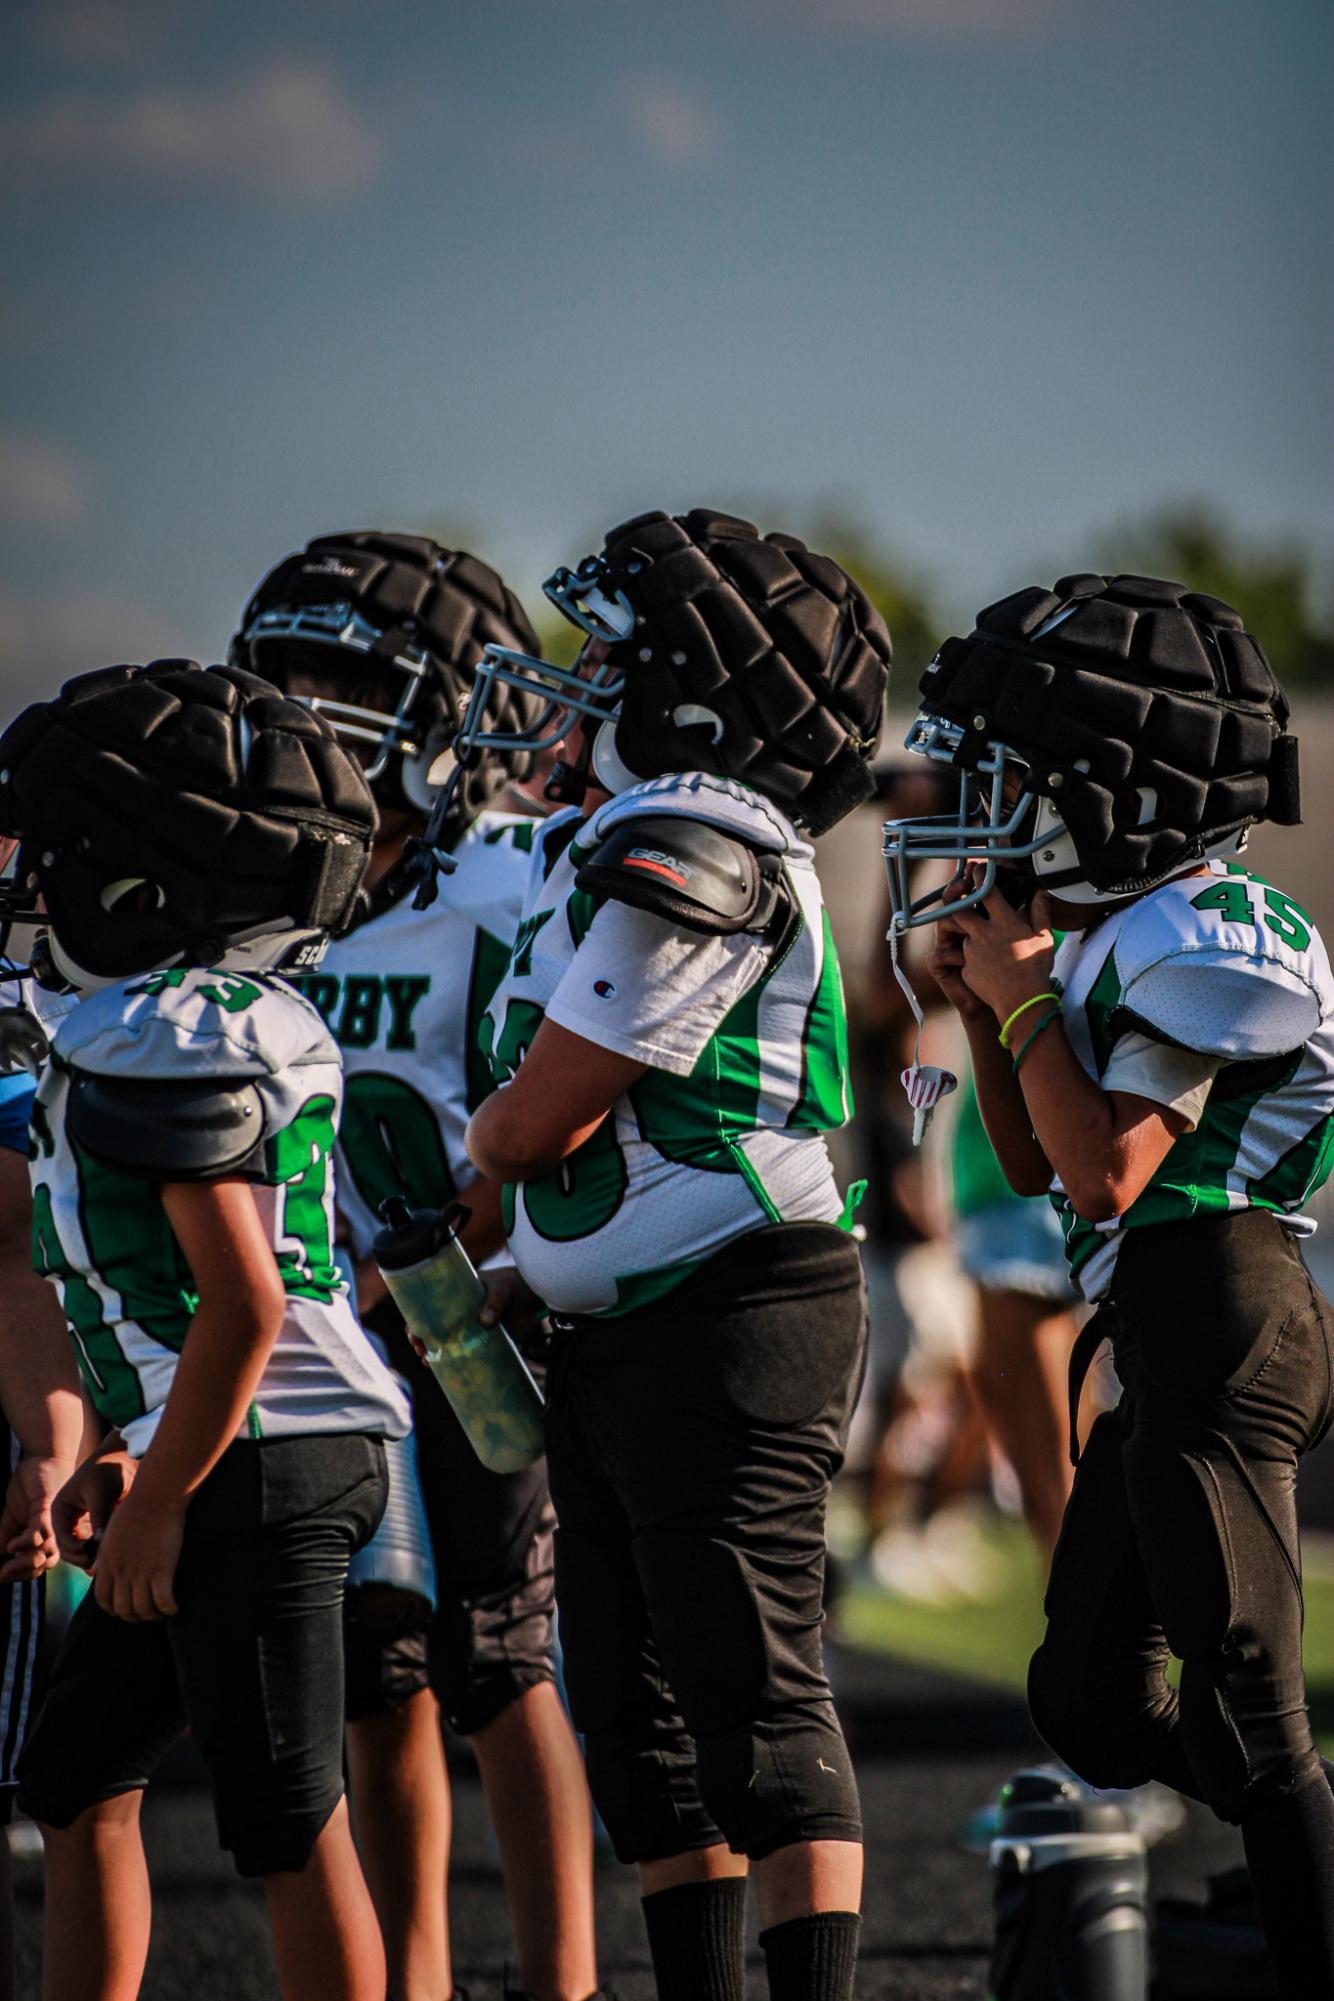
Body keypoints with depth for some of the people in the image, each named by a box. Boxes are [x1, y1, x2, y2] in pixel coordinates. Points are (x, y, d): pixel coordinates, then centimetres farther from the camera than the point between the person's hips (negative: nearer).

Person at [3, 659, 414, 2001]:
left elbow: (243, 1305, -22)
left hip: (255, 1470, -11)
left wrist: (159, 1503, -16)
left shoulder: (161, 1044, -16)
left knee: (289, 1825, -6)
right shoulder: (252, 1014, 14)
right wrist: (135, 1456, 20)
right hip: (283, 1449, 11)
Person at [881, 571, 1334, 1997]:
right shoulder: (1122, 936, 15)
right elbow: (1034, 1165, 23)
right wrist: (982, 1003, 11)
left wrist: (1027, 996, -10)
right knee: (1090, 1706, 15)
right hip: (1166, 1352, 10)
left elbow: (1108, 1171, -21)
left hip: (1218, 1328, -10)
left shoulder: (1205, 939, -14)